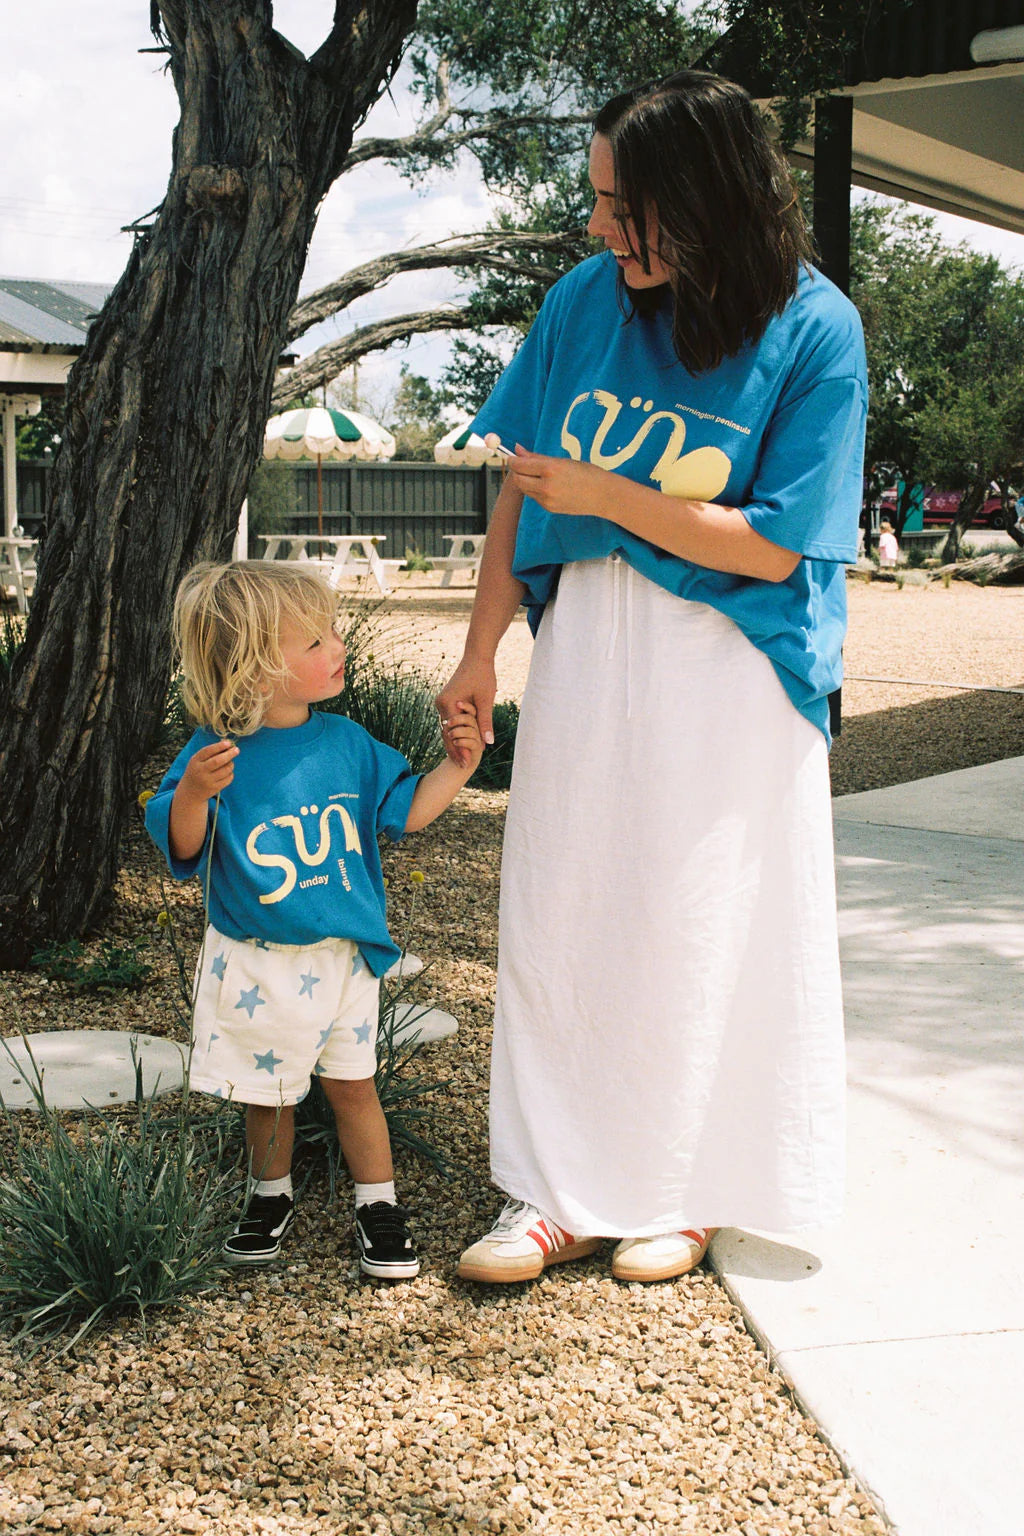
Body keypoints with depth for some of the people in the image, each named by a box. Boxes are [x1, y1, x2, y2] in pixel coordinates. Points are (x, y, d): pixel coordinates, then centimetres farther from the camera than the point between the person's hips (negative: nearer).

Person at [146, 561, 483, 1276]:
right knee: (267, 1091, 14)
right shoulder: (215, 755, -14)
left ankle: (378, 1204, 23)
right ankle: (271, 1196, 36)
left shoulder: (345, 742, -2)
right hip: (256, 966, -2)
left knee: (352, 1083, 9)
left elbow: (404, 811, 7)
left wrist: (456, 767, -6)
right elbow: (182, 850, -14)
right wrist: (192, 794, -33)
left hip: (343, 957, 2)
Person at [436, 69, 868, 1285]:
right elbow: (520, 488, 5)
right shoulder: (587, 299, -1)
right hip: (584, 646, 4)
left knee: (696, 935, 7)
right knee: (555, 923, 5)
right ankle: (558, 1195, 18)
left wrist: (604, 495, -15)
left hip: (726, 671, -4)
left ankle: (682, 1195, 24)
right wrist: (479, 657, 4)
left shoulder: (814, 331, -12)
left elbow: (772, 548, -13)